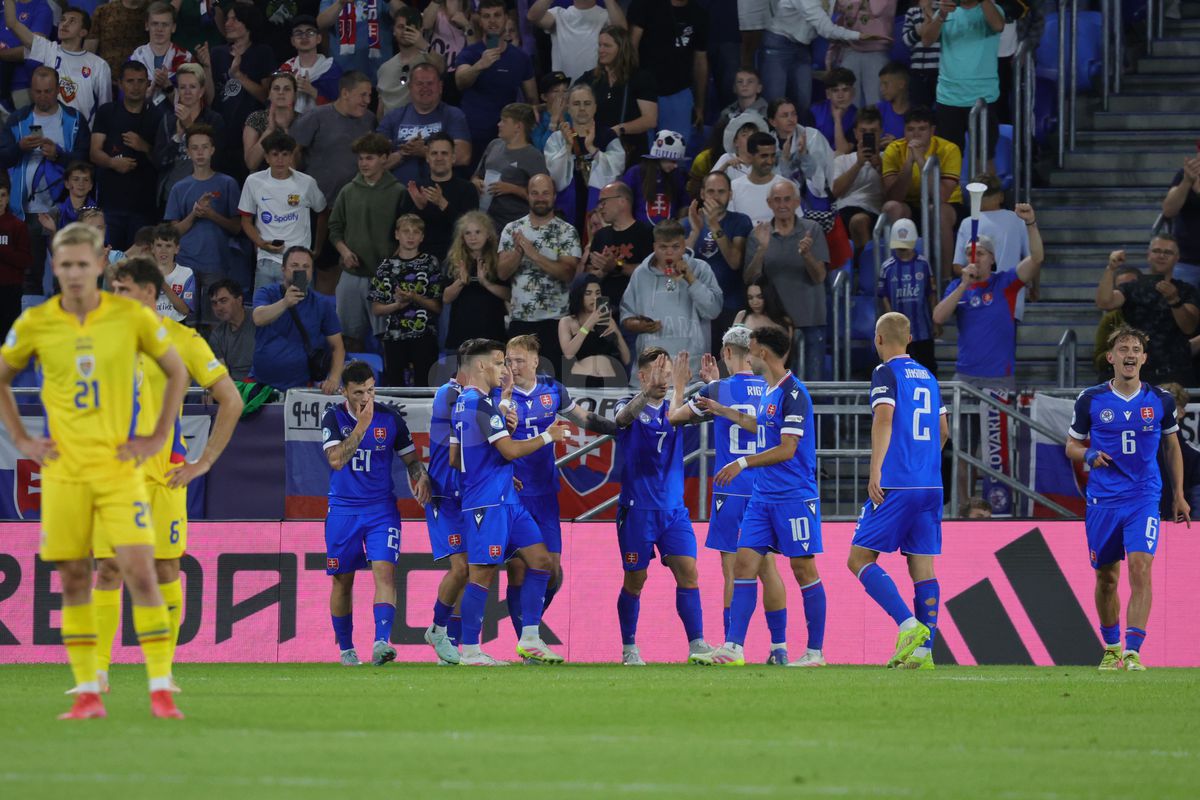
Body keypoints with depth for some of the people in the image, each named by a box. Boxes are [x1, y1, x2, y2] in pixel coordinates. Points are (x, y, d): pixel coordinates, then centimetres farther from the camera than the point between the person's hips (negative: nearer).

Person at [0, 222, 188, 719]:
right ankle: (87, 692, 8)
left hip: (119, 466, -2)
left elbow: (177, 373, 11)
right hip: (63, 470, 2)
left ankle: (161, 690, -8)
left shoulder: (133, 318, -3)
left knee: (140, 572, -10)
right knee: (74, 580, 3)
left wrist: (158, 437, 4)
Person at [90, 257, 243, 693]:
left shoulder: (182, 340, -1)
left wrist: (204, 462, -4)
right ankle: (98, 670, -3)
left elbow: (231, 400, 1)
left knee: (165, 569, -1)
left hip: (162, 473, -2)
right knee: (107, 569, -3)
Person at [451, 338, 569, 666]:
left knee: (540, 560, 7)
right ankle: (470, 652, -2)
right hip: (488, 503, -10)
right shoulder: (480, 404, -15)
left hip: (505, 500, 10)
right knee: (482, 574, -6)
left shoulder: (464, 403, 16)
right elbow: (510, 450, -18)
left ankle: (529, 640, 8)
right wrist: (548, 436, -5)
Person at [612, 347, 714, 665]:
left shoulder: (675, 408, 9)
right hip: (637, 508, -3)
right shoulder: (630, 406, -3)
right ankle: (629, 648, 17)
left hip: (673, 508, 3)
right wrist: (648, 391, -46)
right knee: (635, 580, 4)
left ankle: (697, 645, -12)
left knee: (688, 572, -9)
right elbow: (624, 415, -26)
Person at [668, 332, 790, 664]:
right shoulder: (771, 390, 4)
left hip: (731, 491, -4)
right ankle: (779, 646, 9)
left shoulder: (718, 390, -7)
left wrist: (680, 386, 23)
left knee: (733, 570, -2)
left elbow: (675, 417, 7)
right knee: (767, 567, 10)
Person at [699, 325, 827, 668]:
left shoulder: (793, 393, -15)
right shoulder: (768, 392, 12)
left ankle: (815, 652, 6)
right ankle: (733, 647, -3)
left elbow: (787, 449, -20)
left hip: (794, 497, -9)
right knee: (744, 563, 0)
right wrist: (721, 410, 37)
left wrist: (742, 463, -19)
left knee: (804, 569, -1)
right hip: (762, 496, 9)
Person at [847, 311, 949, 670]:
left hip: (895, 485, -7)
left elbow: (884, 417, -16)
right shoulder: (928, 377, 18)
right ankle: (924, 650, -2)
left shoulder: (886, 373, -3)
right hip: (930, 486, 7)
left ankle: (909, 625, -18)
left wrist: (876, 471, -20)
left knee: (860, 559, -2)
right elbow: (943, 431, 23)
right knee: (923, 567, 5)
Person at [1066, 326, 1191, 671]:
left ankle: (1133, 652, -20)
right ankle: (1111, 648, 27)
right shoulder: (1091, 400, 0)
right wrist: (1089, 455, -13)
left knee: (1140, 569, -17)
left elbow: (1172, 446, 16)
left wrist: (1179, 495, 14)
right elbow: (1071, 445, 10)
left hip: (1144, 500, -1)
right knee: (1106, 578, 8)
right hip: (1102, 500, 1)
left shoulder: (1160, 400, 2)